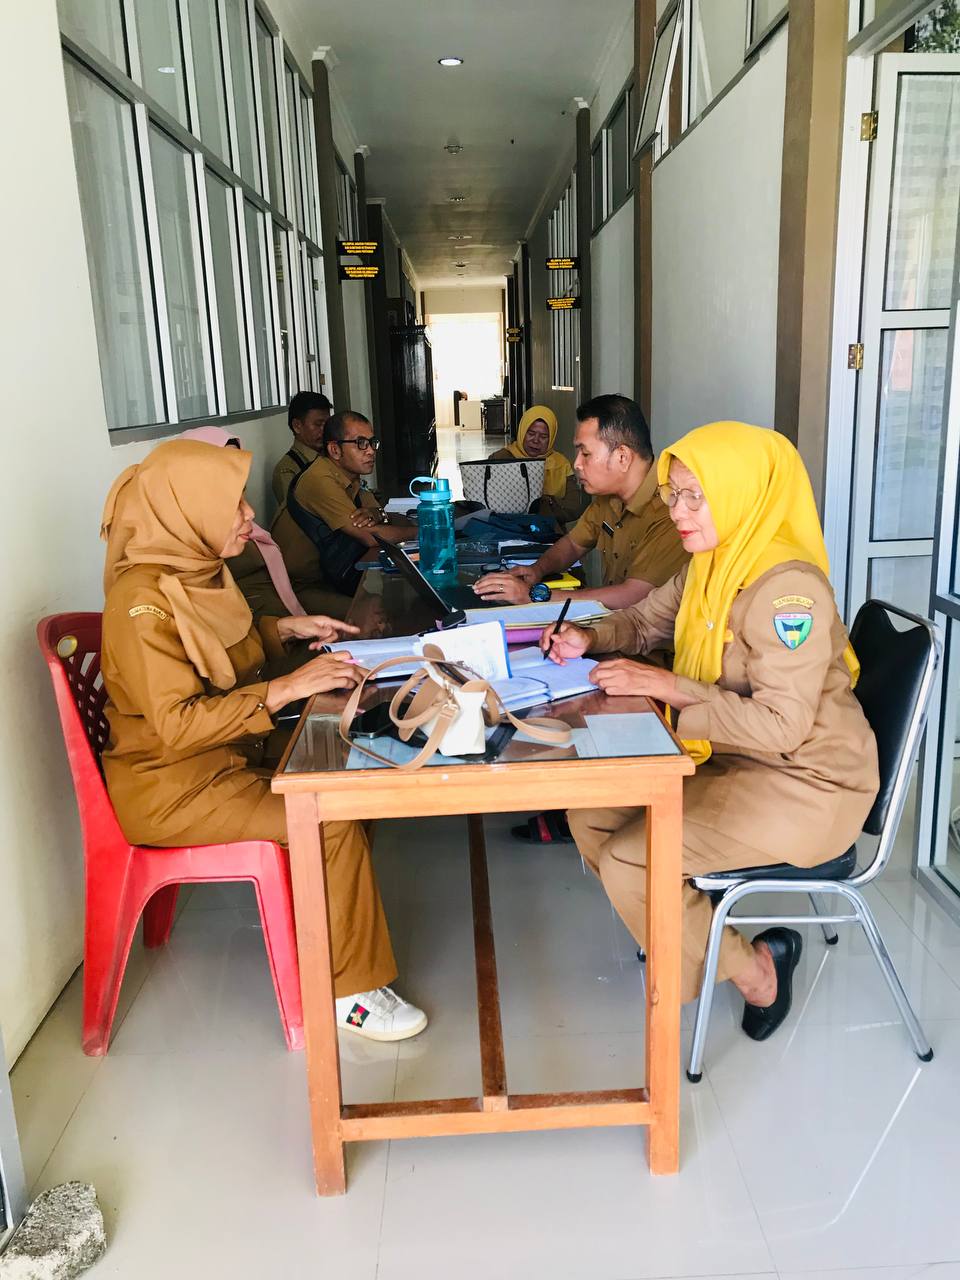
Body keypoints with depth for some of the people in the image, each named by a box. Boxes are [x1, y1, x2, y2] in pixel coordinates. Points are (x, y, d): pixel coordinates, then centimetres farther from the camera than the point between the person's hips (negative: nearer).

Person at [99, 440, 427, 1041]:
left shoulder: (196, 569, 5)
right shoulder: (144, 601, -24)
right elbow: (176, 725, -27)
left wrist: (288, 628, 9)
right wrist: (286, 689, -30)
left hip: (225, 754, 9)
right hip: (170, 785, -9)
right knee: (333, 821, -19)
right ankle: (351, 991, -3)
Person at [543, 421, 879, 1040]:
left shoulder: (789, 587, -25)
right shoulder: (710, 566, 3)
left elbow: (781, 726, -29)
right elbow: (646, 621, 18)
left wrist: (666, 686, -28)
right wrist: (589, 636, -3)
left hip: (806, 784, -9)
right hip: (731, 758, 9)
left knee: (627, 861, -18)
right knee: (590, 816, 1)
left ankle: (753, 972, 6)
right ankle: (686, 930, 18)